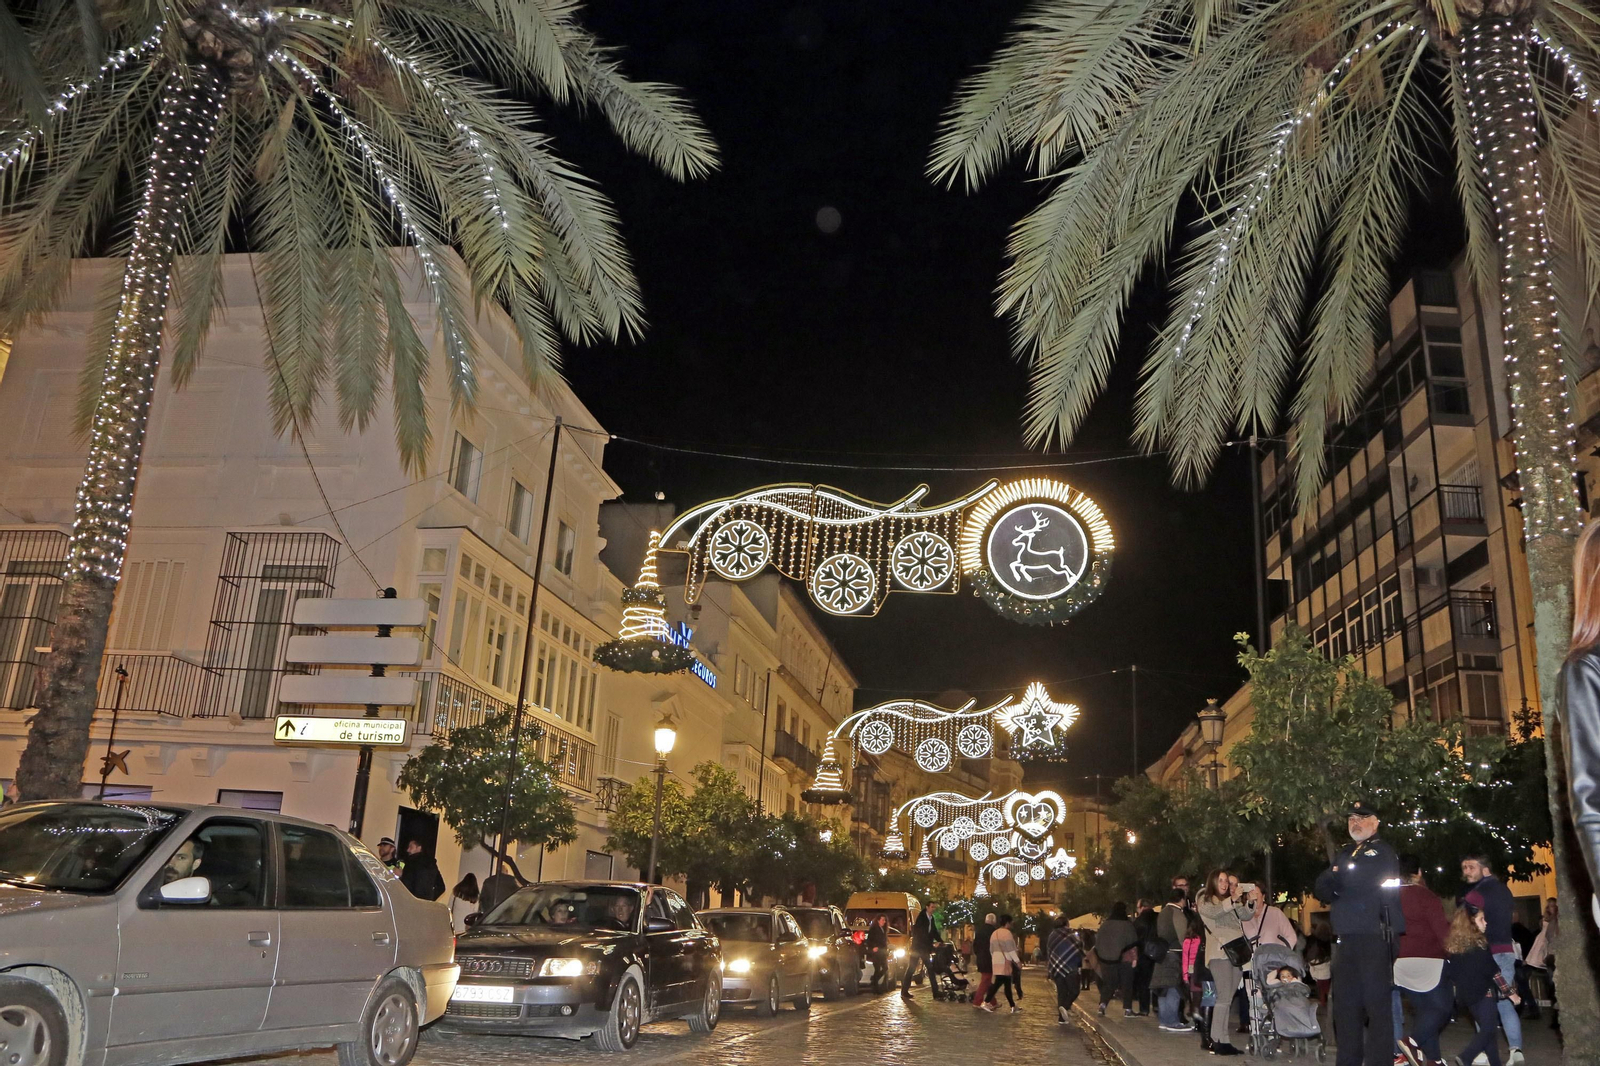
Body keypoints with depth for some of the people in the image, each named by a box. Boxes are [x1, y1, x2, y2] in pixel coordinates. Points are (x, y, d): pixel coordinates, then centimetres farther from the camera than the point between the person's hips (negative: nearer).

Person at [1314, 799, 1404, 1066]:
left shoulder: (1382, 852, 0)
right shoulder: (1345, 853, 20)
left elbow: (1362, 881, -15)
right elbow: (1321, 887, 11)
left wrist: (1336, 878, -1)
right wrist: (1337, 895, -8)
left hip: (1374, 936, -7)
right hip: (1346, 937, 7)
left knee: (1377, 1003, -6)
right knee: (1345, 1003, 12)